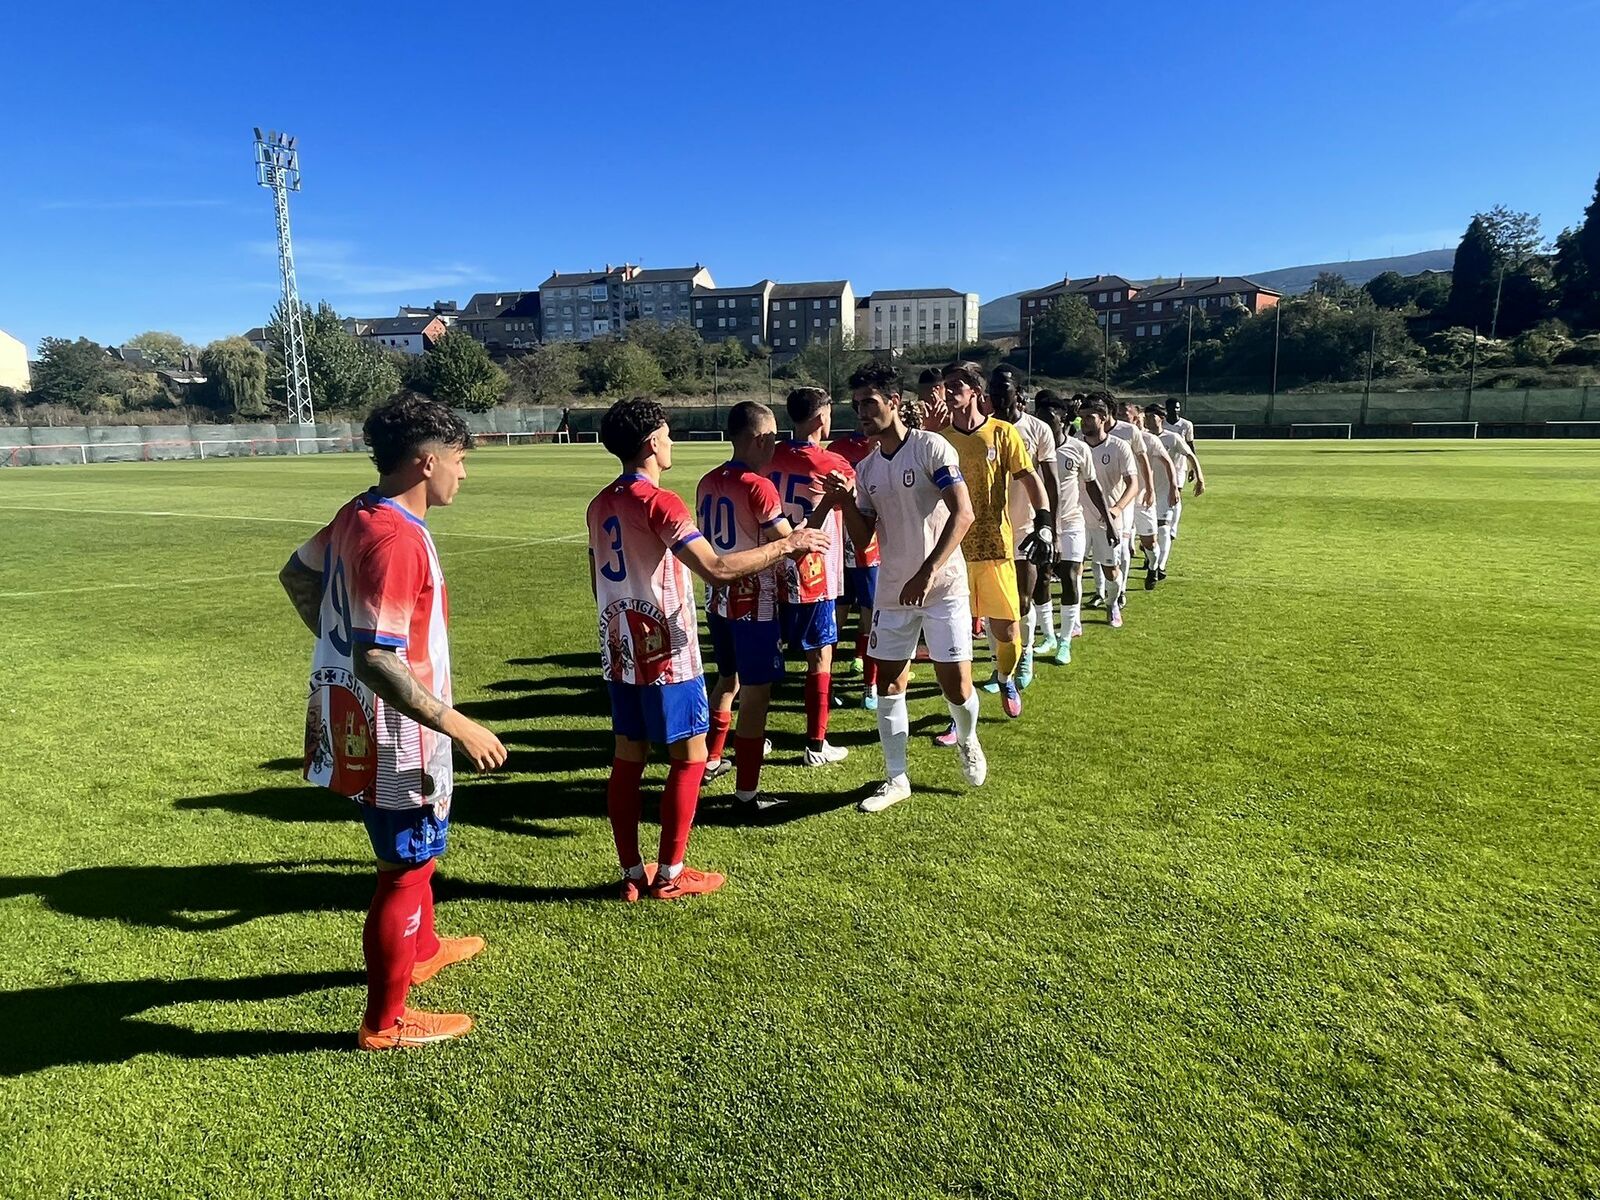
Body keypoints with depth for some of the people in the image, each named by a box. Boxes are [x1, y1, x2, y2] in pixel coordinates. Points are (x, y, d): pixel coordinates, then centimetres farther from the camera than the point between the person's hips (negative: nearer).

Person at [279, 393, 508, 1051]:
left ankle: (421, 949, 50)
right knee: (408, 868, 7)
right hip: (394, 734, -10)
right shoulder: (397, 540, -28)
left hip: (352, 720, 10)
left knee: (412, 848, 28)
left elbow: (296, 575, 18)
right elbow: (378, 661, -32)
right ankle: (386, 1022, 23)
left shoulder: (357, 515, 2)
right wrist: (461, 728, -27)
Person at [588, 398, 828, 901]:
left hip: (620, 651, 8)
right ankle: (670, 874, 11)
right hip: (667, 653, -8)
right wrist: (788, 544, -21)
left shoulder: (600, 505, 8)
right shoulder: (659, 503, -18)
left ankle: (632, 874, 19)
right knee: (689, 757, 4)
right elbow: (717, 568, -29)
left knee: (628, 758, 11)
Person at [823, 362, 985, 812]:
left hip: (942, 587, -5)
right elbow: (863, 539, 9)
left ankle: (967, 741, 31)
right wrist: (846, 500, -10)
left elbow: (963, 514, -18)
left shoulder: (931, 447, -10)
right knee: (889, 683, 6)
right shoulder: (865, 468, 7)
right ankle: (896, 778, 19)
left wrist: (927, 573, -25)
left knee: (956, 684, -3)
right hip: (892, 590, 5)